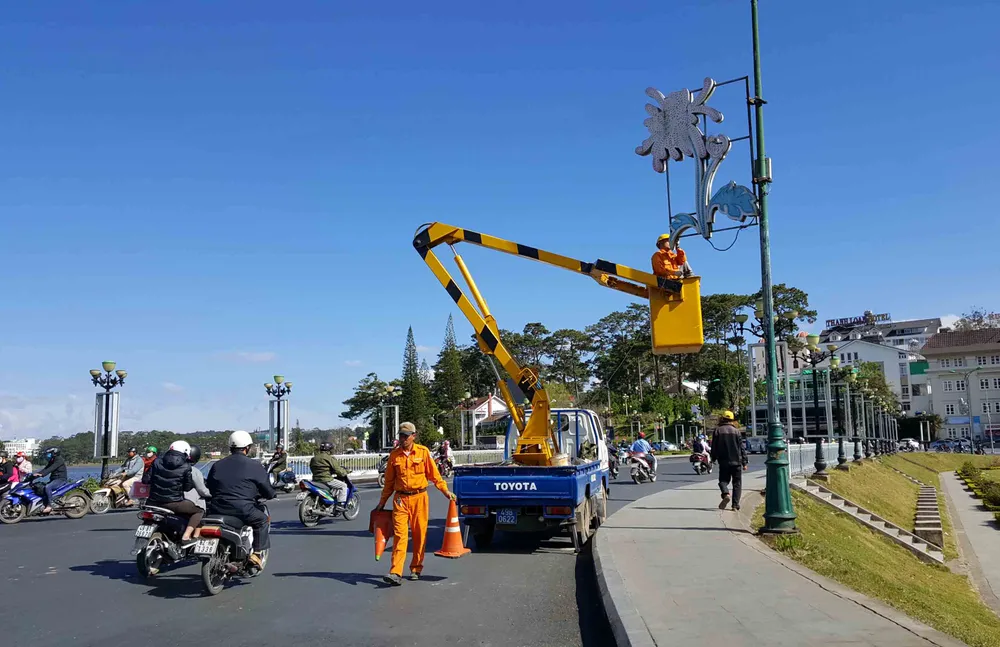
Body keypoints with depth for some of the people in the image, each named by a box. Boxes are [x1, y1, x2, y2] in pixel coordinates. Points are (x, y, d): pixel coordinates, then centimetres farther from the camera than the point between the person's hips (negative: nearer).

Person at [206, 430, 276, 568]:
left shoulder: (217, 465, 13)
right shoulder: (254, 466, -2)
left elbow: (210, 487, 20)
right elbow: (267, 490, 0)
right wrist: (272, 494, 23)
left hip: (217, 510, 5)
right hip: (242, 510, -5)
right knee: (262, 519, 19)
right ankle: (257, 554, 11)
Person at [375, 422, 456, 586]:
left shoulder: (423, 452, 0)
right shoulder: (394, 455, 5)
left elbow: (434, 474, 5)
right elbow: (389, 481, 13)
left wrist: (445, 491, -3)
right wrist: (382, 502, 16)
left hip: (419, 497, 0)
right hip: (400, 499, 1)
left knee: (419, 534, 6)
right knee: (399, 534, -7)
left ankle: (416, 568, 21)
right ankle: (396, 573, -11)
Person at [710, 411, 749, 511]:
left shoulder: (717, 431, -1)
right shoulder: (736, 431, 1)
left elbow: (714, 447, 1)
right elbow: (742, 448, 2)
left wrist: (713, 459, 15)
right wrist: (744, 462, 7)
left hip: (723, 462, 0)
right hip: (736, 462, 0)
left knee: (723, 480, 11)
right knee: (737, 483, 7)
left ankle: (726, 494, -18)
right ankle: (735, 505, 2)